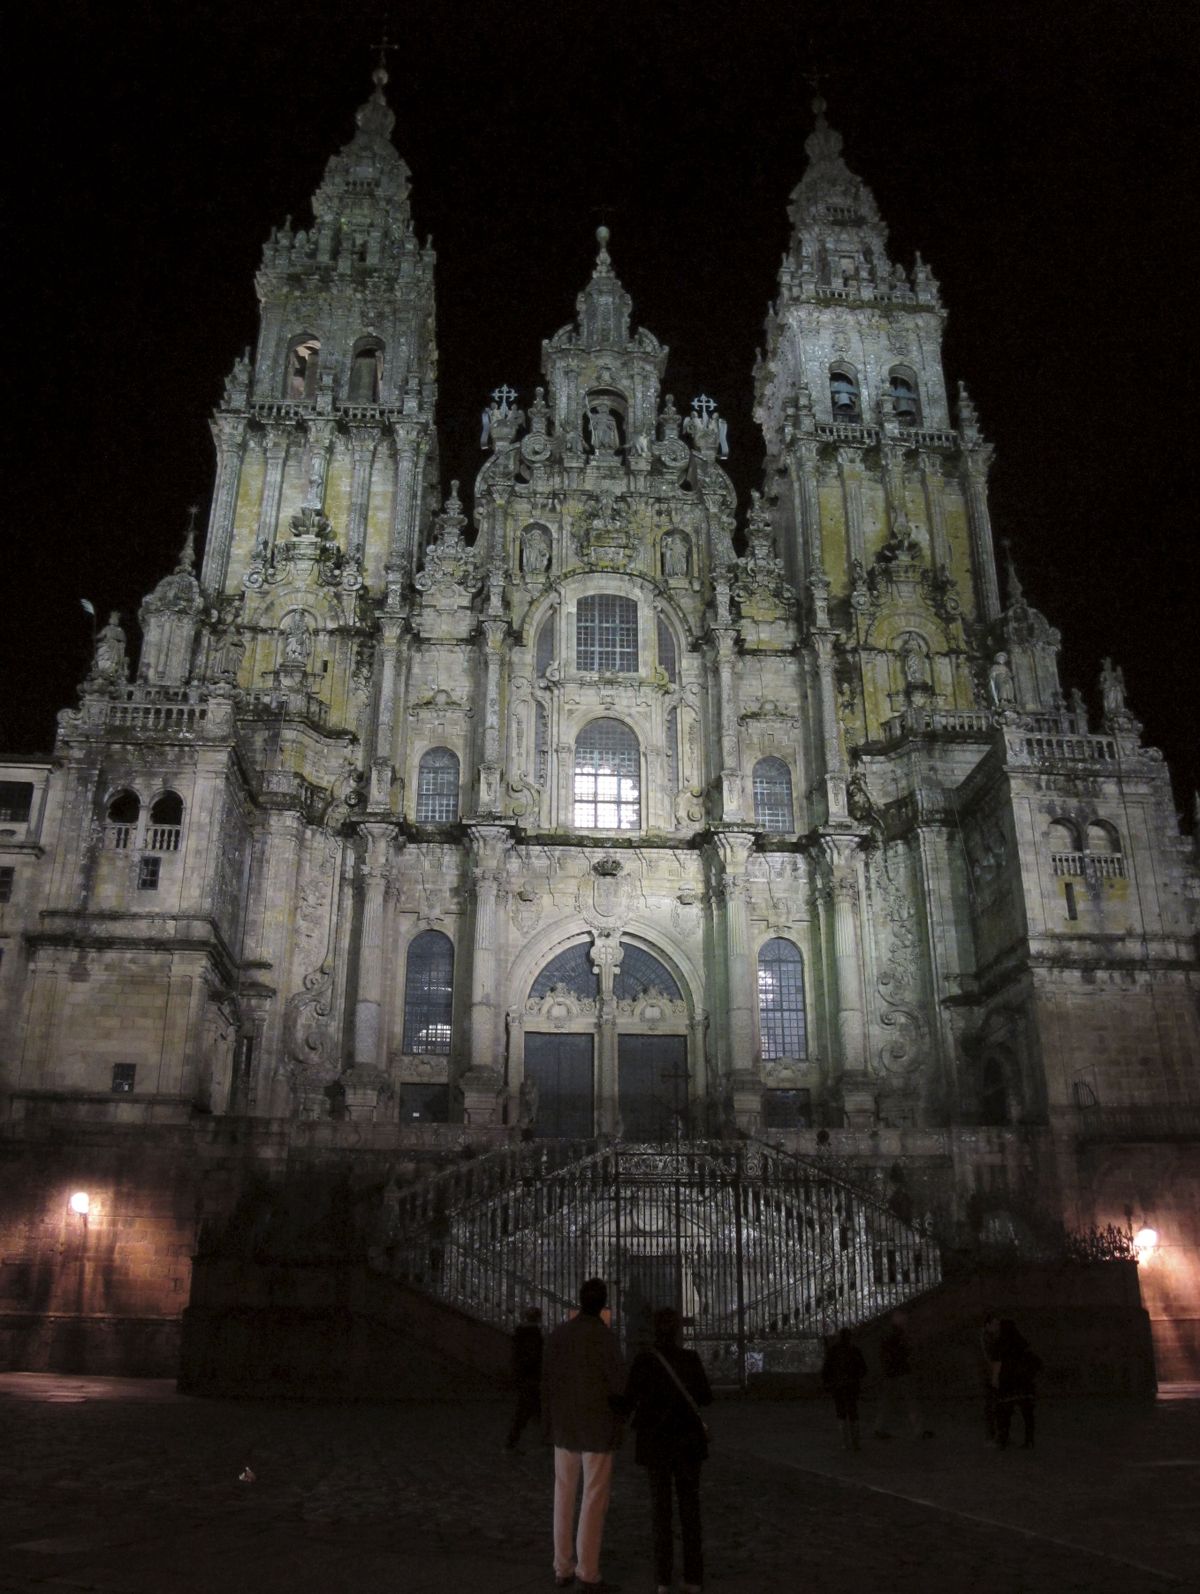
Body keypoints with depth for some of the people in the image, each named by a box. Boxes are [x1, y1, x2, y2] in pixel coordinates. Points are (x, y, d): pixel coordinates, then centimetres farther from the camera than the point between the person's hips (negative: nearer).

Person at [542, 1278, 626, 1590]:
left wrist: (548, 1425, 12)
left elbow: (547, 1383, 3)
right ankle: (587, 1573, 5)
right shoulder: (605, 1336, -17)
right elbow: (618, 1385, -16)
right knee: (594, 1501, 3)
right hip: (598, 1428, -5)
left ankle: (562, 1569, 19)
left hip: (565, 1427, 5)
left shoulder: (558, 1333, -1)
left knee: (564, 1498, 13)